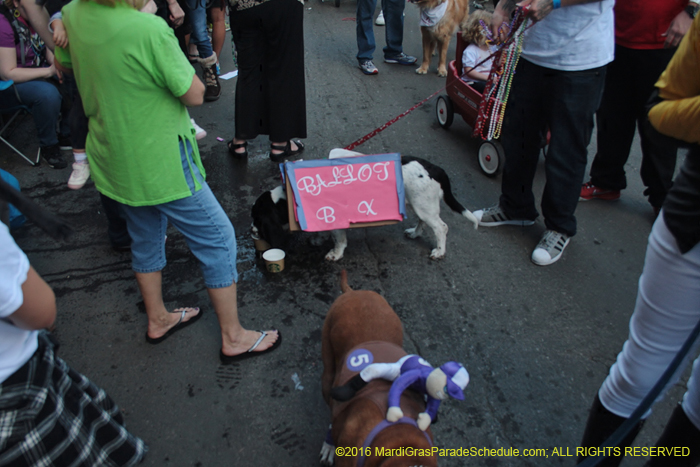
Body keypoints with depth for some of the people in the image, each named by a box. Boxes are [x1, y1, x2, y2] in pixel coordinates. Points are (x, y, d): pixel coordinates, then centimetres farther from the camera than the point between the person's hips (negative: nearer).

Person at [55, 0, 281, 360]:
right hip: (161, 165, -8)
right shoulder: (149, 29, -27)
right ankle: (234, 338, 19)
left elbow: (63, 64, 16)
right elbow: (195, 95, -16)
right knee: (217, 239, 7)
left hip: (112, 162, 8)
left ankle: (157, 320, 45)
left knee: (146, 240, 25)